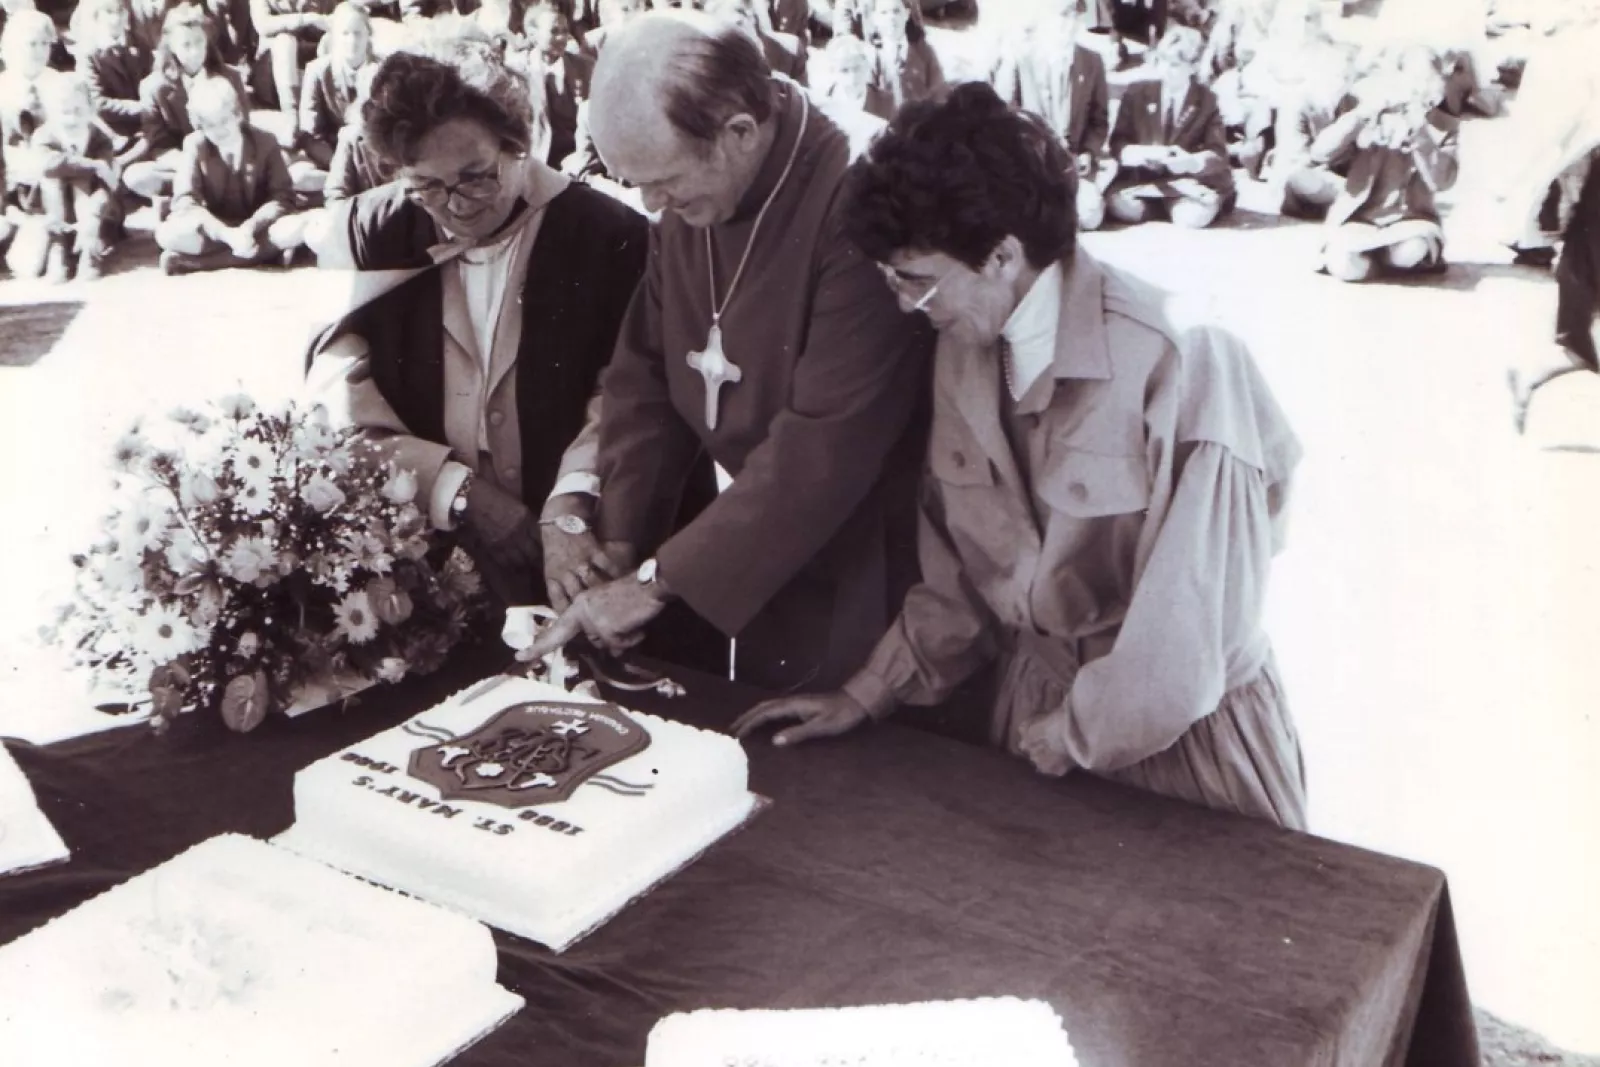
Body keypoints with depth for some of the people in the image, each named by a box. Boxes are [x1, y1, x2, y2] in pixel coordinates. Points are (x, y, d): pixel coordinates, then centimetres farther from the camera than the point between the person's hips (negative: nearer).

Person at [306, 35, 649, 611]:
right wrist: (455, 492, -11)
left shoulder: (610, 235, -3)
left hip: (568, 560, -1)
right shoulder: (373, 230, 4)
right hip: (422, 551, 1)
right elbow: (340, 386, -1)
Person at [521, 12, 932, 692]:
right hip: (741, 559, 7)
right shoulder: (687, 203, 0)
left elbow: (825, 445, -28)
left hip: (858, 593, -6)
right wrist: (617, 540, -4)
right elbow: (646, 372, 7)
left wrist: (658, 579, -23)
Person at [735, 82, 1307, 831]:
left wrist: (1065, 737, -12)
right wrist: (869, 696, 2)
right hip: (1034, 706, 6)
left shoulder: (1177, 363, -25)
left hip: (1180, 733, -5)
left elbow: (1190, 625, -23)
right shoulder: (963, 349, -3)